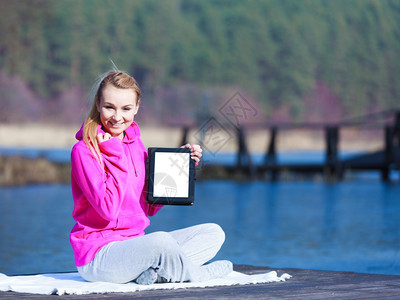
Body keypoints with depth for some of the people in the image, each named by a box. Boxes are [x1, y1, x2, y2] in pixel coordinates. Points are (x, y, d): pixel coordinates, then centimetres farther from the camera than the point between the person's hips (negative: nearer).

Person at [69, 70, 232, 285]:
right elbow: (108, 209, -20)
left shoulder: (135, 144, 11)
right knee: (160, 240, -36)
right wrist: (116, 155, -15)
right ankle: (199, 274, -6)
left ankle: (153, 270, -21)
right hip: (98, 256, -8)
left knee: (213, 233, 0)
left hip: (135, 246, 8)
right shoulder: (84, 151, -10)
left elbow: (150, 207, 13)